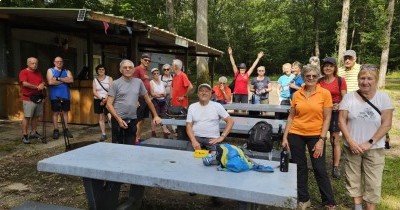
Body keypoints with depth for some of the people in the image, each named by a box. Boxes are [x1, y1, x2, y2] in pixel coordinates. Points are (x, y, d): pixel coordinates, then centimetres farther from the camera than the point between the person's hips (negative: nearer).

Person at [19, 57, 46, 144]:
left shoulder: (38, 72, 16)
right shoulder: (23, 72, -4)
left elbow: (43, 83, 16)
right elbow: (24, 83, -17)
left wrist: (42, 85, -8)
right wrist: (37, 87, -12)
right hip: (28, 98, -6)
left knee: (36, 116, 10)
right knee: (27, 117, -6)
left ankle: (33, 133, 20)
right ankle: (25, 135, -2)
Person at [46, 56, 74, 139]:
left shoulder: (67, 71, 13)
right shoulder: (50, 70, 5)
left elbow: (71, 80, -7)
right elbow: (50, 82, -12)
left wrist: (58, 78, -14)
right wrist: (64, 80, -7)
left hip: (65, 95, 3)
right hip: (55, 96, -2)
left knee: (65, 112, 6)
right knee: (55, 112, 0)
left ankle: (66, 129, 11)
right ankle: (56, 130, 6)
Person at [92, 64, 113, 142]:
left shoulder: (109, 78, 3)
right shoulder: (95, 80, 10)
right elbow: (94, 91, 0)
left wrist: (106, 98, -19)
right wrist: (101, 98, -15)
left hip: (108, 100, -3)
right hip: (98, 100, 3)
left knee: (110, 118, -16)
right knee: (101, 118, 6)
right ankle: (103, 134, 13)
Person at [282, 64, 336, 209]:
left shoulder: (325, 93, -6)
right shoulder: (297, 94, 2)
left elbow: (327, 118, -6)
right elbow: (291, 117, 5)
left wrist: (321, 140, -11)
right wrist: (285, 137, 2)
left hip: (316, 135, -2)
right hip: (296, 135, 3)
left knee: (319, 169, 4)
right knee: (300, 168, 10)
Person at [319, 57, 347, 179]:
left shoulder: (340, 81, -3)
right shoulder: (319, 81, 6)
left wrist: (338, 106, -20)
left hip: (335, 113, -3)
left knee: (335, 140, 2)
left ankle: (336, 167, 11)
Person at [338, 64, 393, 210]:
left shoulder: (383, 97, -5)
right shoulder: (349, 97, -2)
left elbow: (386, 124, -8)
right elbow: (341, 121, -4)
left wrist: (370, 143, -14)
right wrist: (350, 141, -14)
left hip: (374, 149, -1)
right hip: (352, 147, 1)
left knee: (373, 182, 5)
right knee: (353, 178, 12)